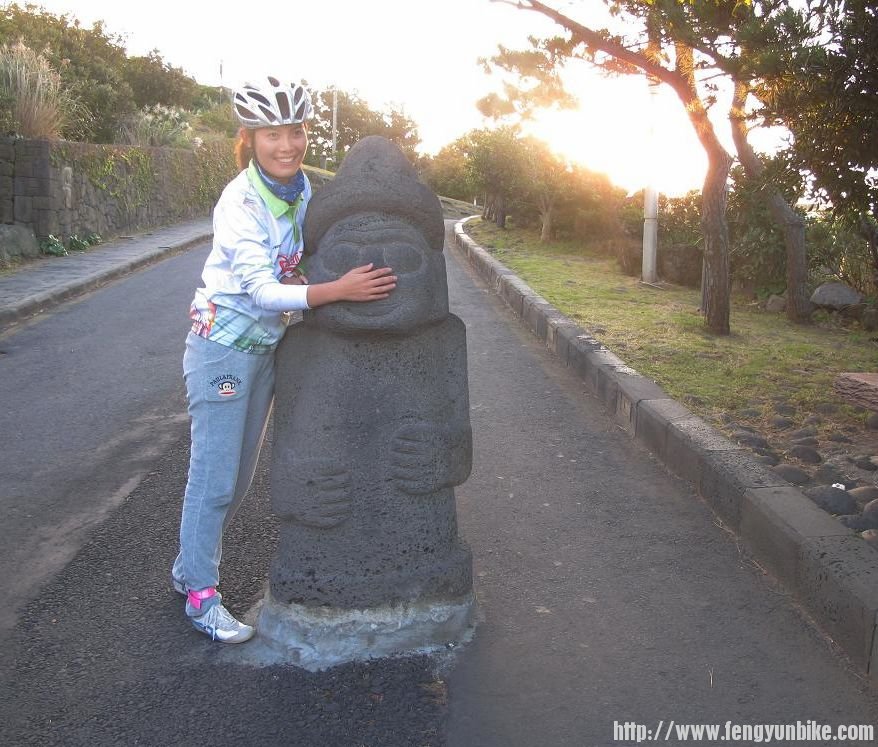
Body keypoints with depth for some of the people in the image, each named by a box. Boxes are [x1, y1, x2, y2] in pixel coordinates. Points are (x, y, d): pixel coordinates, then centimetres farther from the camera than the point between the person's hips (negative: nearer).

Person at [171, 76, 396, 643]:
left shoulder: (303, 187, 0)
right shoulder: (239, 203, -21)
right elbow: (261, 291, -28)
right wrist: (339, 290, -37)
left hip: (268, 345, 7)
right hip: (224, 345, -7)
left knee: (240, 476, 16)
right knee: (215, 478, 1)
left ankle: (191, 566, 36)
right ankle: (201, 592, 19)